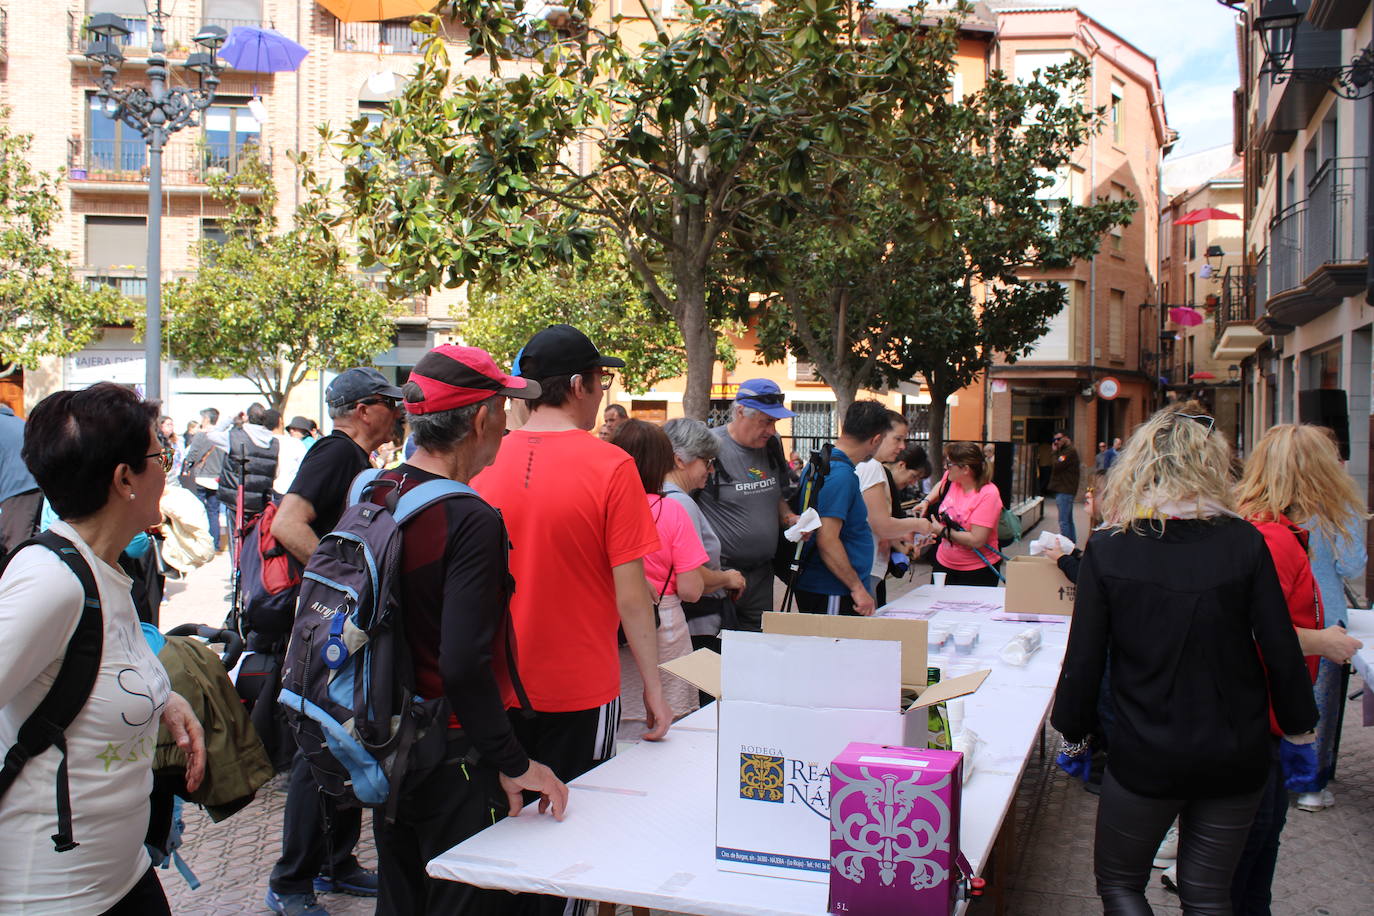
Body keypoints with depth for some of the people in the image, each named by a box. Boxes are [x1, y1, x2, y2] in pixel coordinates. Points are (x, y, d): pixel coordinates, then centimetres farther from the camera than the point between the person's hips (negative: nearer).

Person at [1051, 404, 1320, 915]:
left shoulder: (1108, 548, -11)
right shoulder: (1243, 543, -8)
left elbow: (1084, 658, -8)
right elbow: (1281, 650, -4)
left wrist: (1074, 734, 7)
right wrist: (1300, 728, 11)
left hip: (1144, 757, -2)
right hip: (1236, 757, 2)